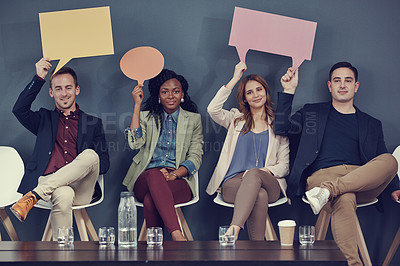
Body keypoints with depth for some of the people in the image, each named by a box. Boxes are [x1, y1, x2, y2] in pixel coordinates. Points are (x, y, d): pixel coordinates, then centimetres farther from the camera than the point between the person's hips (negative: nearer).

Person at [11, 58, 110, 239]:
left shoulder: (93, 123, 24)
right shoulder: (44, 119, 26)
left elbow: (104, 163, 15)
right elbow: (19, 110, 4)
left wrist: (86, 167, -8)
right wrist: (39, 78, -2)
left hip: (80, 188, 2)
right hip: (48, 181, -1)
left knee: (91, 155, -33)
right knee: (64, 196, -40)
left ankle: (32, 196, -37)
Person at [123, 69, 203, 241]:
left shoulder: (193, 119, 15)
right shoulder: (146, 117, 16)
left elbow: (195, 158, 7)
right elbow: (135, 143, -5)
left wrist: (175, 174, -14)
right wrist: (137, 105, -3)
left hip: (179, 181, 0)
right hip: (145, 180, 1)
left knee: (150, 201, -37)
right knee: (155, 175, -40)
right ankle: (176, 235, -53)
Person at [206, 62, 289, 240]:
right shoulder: (236, 120, 21)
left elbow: (284, 165, 15)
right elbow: (213, 109, -2)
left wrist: (267, 170, -9)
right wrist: (234, 79, 0)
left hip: (270, 183, 0)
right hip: (233, 183, 0)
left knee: (253, 175, -39)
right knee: (260, 195, -37)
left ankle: (234, 229, -54)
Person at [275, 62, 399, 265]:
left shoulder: (372, 124, 28)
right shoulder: (312, 113, 26)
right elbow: (282, 128, 12)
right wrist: (289, 91, 6)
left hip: (362, 182, 3)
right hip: (322, 174, -2)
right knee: (344, 200, -39)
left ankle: (328, 190, -43)